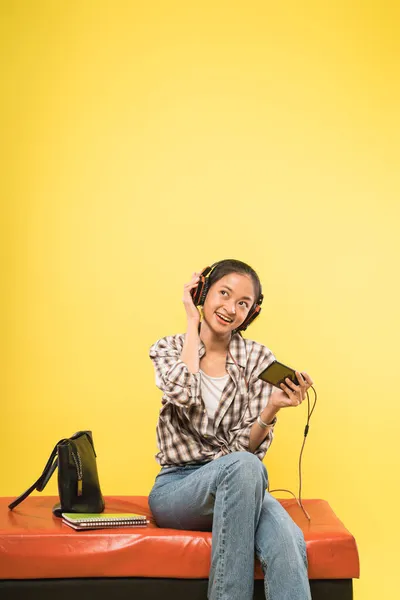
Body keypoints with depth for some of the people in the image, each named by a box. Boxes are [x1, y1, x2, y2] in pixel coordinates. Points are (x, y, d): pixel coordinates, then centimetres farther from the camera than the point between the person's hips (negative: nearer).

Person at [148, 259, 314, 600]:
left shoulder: (259, 359, 4)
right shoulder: (168, 350, 4)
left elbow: (248, 446, -1)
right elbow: (183, 393, -21)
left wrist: (272, 410, -22)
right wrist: (193, 323, -8)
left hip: (238, 487, 1)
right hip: (177, 487, -1)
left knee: (288, 541, -34)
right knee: (243, 467, -36)